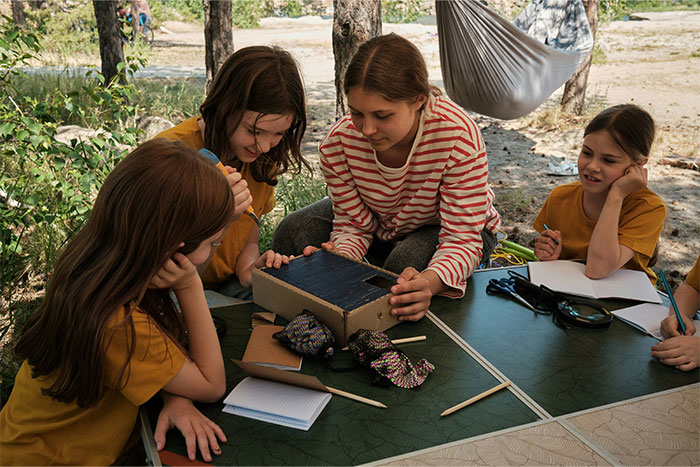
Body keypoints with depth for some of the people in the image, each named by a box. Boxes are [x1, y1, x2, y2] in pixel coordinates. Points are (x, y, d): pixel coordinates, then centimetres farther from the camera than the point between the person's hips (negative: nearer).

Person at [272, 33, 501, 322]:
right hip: (378, 225, 3)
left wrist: (430, 282, -58)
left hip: (442, 228, -3)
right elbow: (354, 226, -16)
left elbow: (462, 238, -35)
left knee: (408, 261, -36)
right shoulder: (338, 143, -26)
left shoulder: (458, 137, -37)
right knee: (294, 233, -15)